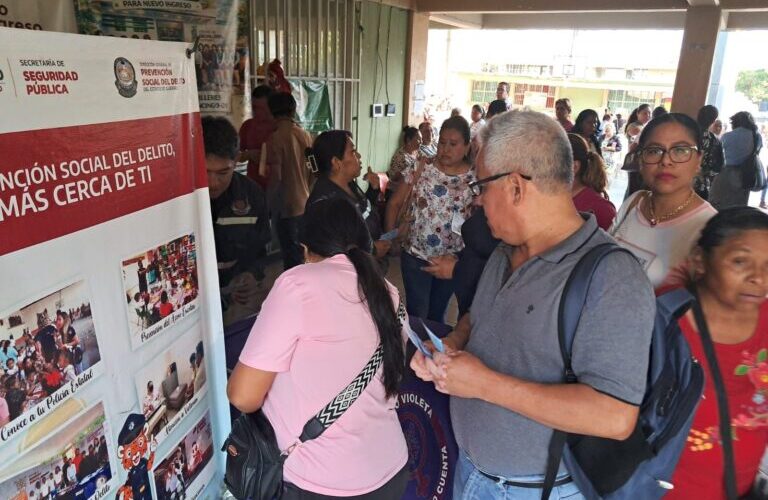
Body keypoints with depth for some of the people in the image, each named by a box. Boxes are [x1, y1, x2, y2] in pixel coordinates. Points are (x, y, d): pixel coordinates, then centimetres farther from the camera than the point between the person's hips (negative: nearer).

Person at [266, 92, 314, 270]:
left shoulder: (275, 137, -14)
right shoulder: (305, 135, 3)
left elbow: (276, 176, -17)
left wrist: (272, 205, -5)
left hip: (286, 206, -6)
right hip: (305, 204, 6)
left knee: (291, 255, 2)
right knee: (303, 252, 17)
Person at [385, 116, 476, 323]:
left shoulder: (474, 179, -5)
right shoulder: (421, 170, -5)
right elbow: (394, 203, 1)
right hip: (415, 256, -1)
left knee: (437, 315, 19)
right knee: (416, 316, 3)